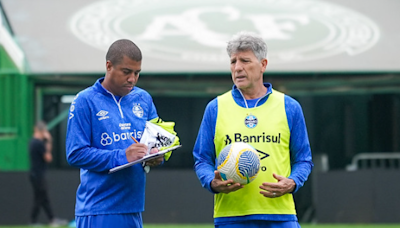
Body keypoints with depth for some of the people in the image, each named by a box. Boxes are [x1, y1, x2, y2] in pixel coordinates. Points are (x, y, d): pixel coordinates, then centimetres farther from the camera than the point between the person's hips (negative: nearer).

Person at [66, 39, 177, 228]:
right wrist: (122, 156, -19)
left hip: (133, 209, 6)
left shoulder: (143, 99, 13)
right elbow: (75, 154, -11)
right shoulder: (85, 101, -4)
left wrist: (156, 157, -8)